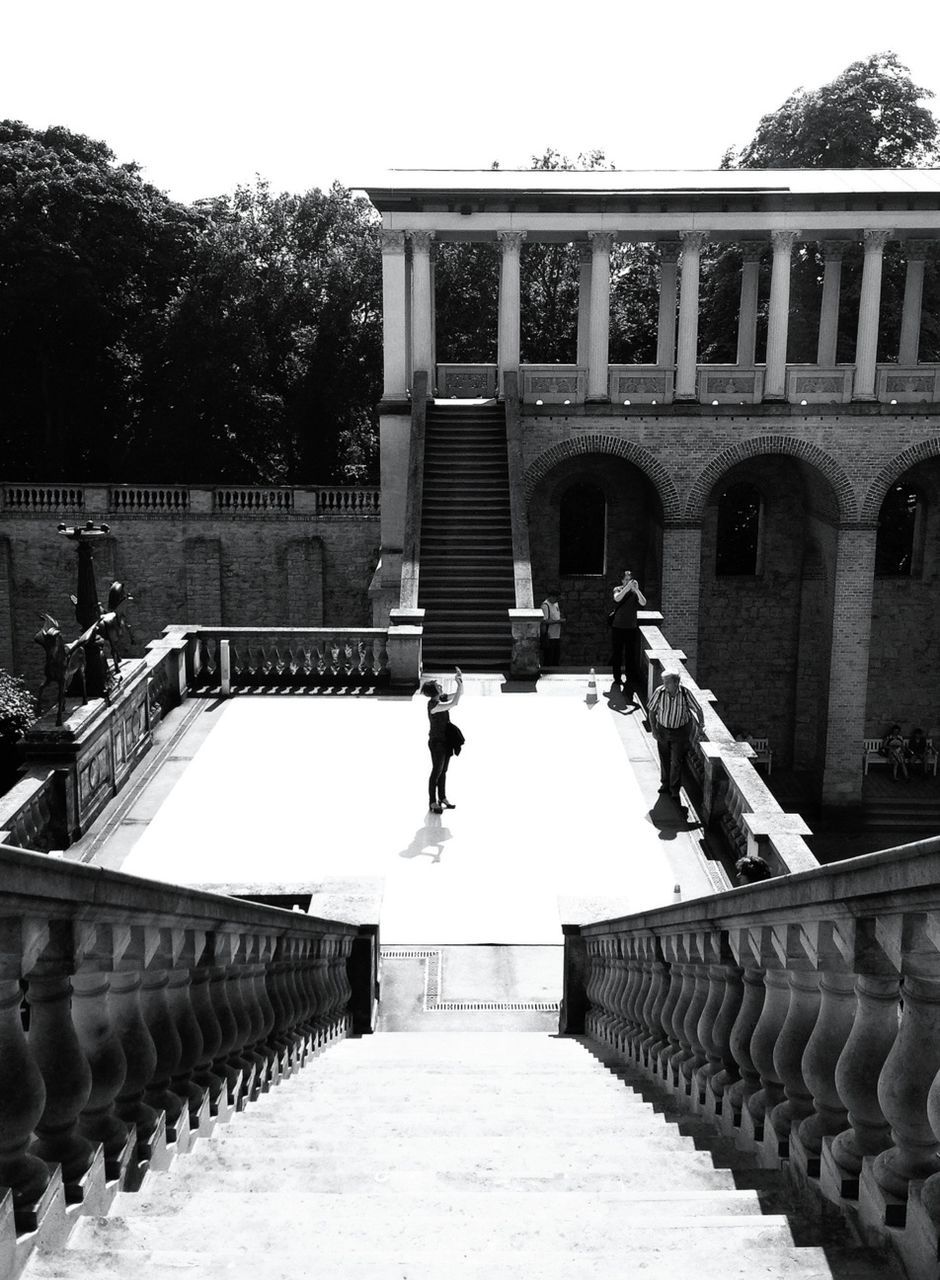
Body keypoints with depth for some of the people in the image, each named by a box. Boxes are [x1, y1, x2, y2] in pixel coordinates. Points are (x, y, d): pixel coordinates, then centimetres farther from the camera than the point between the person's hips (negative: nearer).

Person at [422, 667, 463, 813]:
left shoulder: (442, 698, 2)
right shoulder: (433, 704, -23)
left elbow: (459, 694, 11)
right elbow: (453, 704, -34)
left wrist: (460, 679, -7)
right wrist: (459, 684, -28)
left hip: (446, 741, 8)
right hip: (436, 742, -8)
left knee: (443, 771, 15)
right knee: (436, 771, -1)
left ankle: (442, 798, 25)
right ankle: (432, 802, 7)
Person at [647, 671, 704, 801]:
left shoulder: (685, 693, -22)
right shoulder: (659, 692, -19)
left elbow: (697, 709, -6)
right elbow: (651, 711, -6)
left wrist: (700, 724, 0)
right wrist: (653, 729, -10)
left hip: (679, 731, -2)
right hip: (662, 730, 2)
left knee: (676, 761, -1)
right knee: (664, 759, 16)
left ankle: (675, 789, 14)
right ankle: (665, 783, 37)